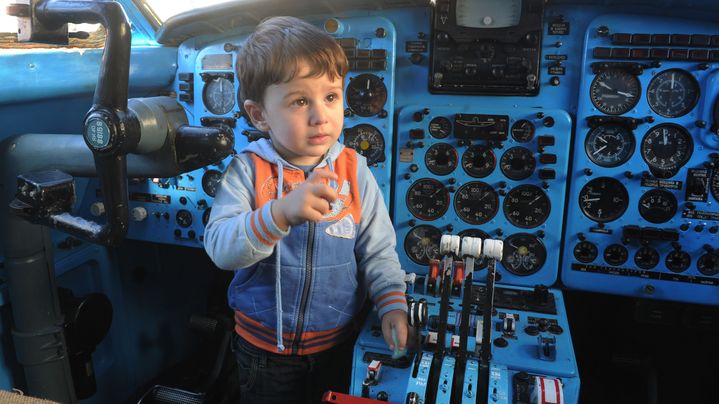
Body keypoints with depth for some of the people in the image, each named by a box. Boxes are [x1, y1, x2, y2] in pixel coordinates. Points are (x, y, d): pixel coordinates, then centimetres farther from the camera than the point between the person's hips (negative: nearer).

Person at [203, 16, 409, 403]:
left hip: (338, 345, 1)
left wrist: (393, 304, -18)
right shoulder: (248, 170, -15)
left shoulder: (354, 170, -11)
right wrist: (282, 212, -41)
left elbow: (378, 251, -5)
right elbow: (219, 247, -26)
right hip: (263, 348, -1)